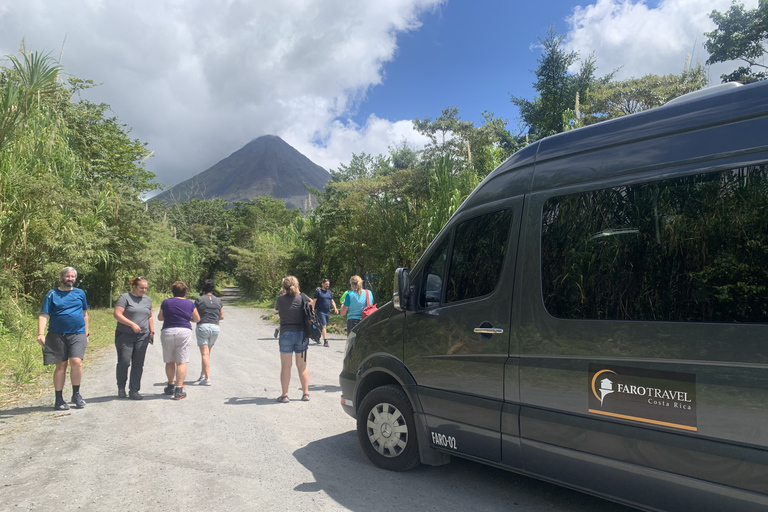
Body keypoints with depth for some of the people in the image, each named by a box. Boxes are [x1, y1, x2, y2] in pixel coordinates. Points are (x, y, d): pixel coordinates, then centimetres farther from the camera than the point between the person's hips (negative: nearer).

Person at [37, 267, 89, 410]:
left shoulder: (80, 293, 11)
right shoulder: (52, 294, 4)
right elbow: (43, 315, -3)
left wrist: (86, 333, 16)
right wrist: (41, 334, -15)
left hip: (77, 334, 1)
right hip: (57, 335, -1)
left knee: (76, 362, -14)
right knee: (61, 366, 4)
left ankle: (76, 394, 4)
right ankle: (59, 399, 16)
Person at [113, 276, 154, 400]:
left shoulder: (147, 299, 15)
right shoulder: (125, 297, -2)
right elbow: (117, 314, -12)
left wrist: (152, 331, 14)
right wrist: (132, 324, -18)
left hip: (142, 336, 4)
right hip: (125, 335, -4)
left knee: (138, 364, 2)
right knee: (124, 362, -4)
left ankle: (134, 391, 9)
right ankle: (121, 387, 18)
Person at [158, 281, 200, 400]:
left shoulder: (166, 303, 3)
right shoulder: (190, 303, 2)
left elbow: (160, 318, 17)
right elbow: (197, 319, 13)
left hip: (167, 332, 2)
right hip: (184, 332, -1)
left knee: (169, 361, 15)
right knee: (182, 362, -1)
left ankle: (171, 386, 29)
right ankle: (179, 390, -6)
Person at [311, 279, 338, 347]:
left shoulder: (329, 292, 15)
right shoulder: (318, 291, -3)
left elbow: (332, 301, 19)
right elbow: (314, 301, -6)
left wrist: (335, 308, 4)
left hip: (327, 312, 7)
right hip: (320, 311, -6)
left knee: (325, 326, 12)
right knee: (324, 326, -15)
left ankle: (318, 338, 30)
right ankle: (325, 341, -17)